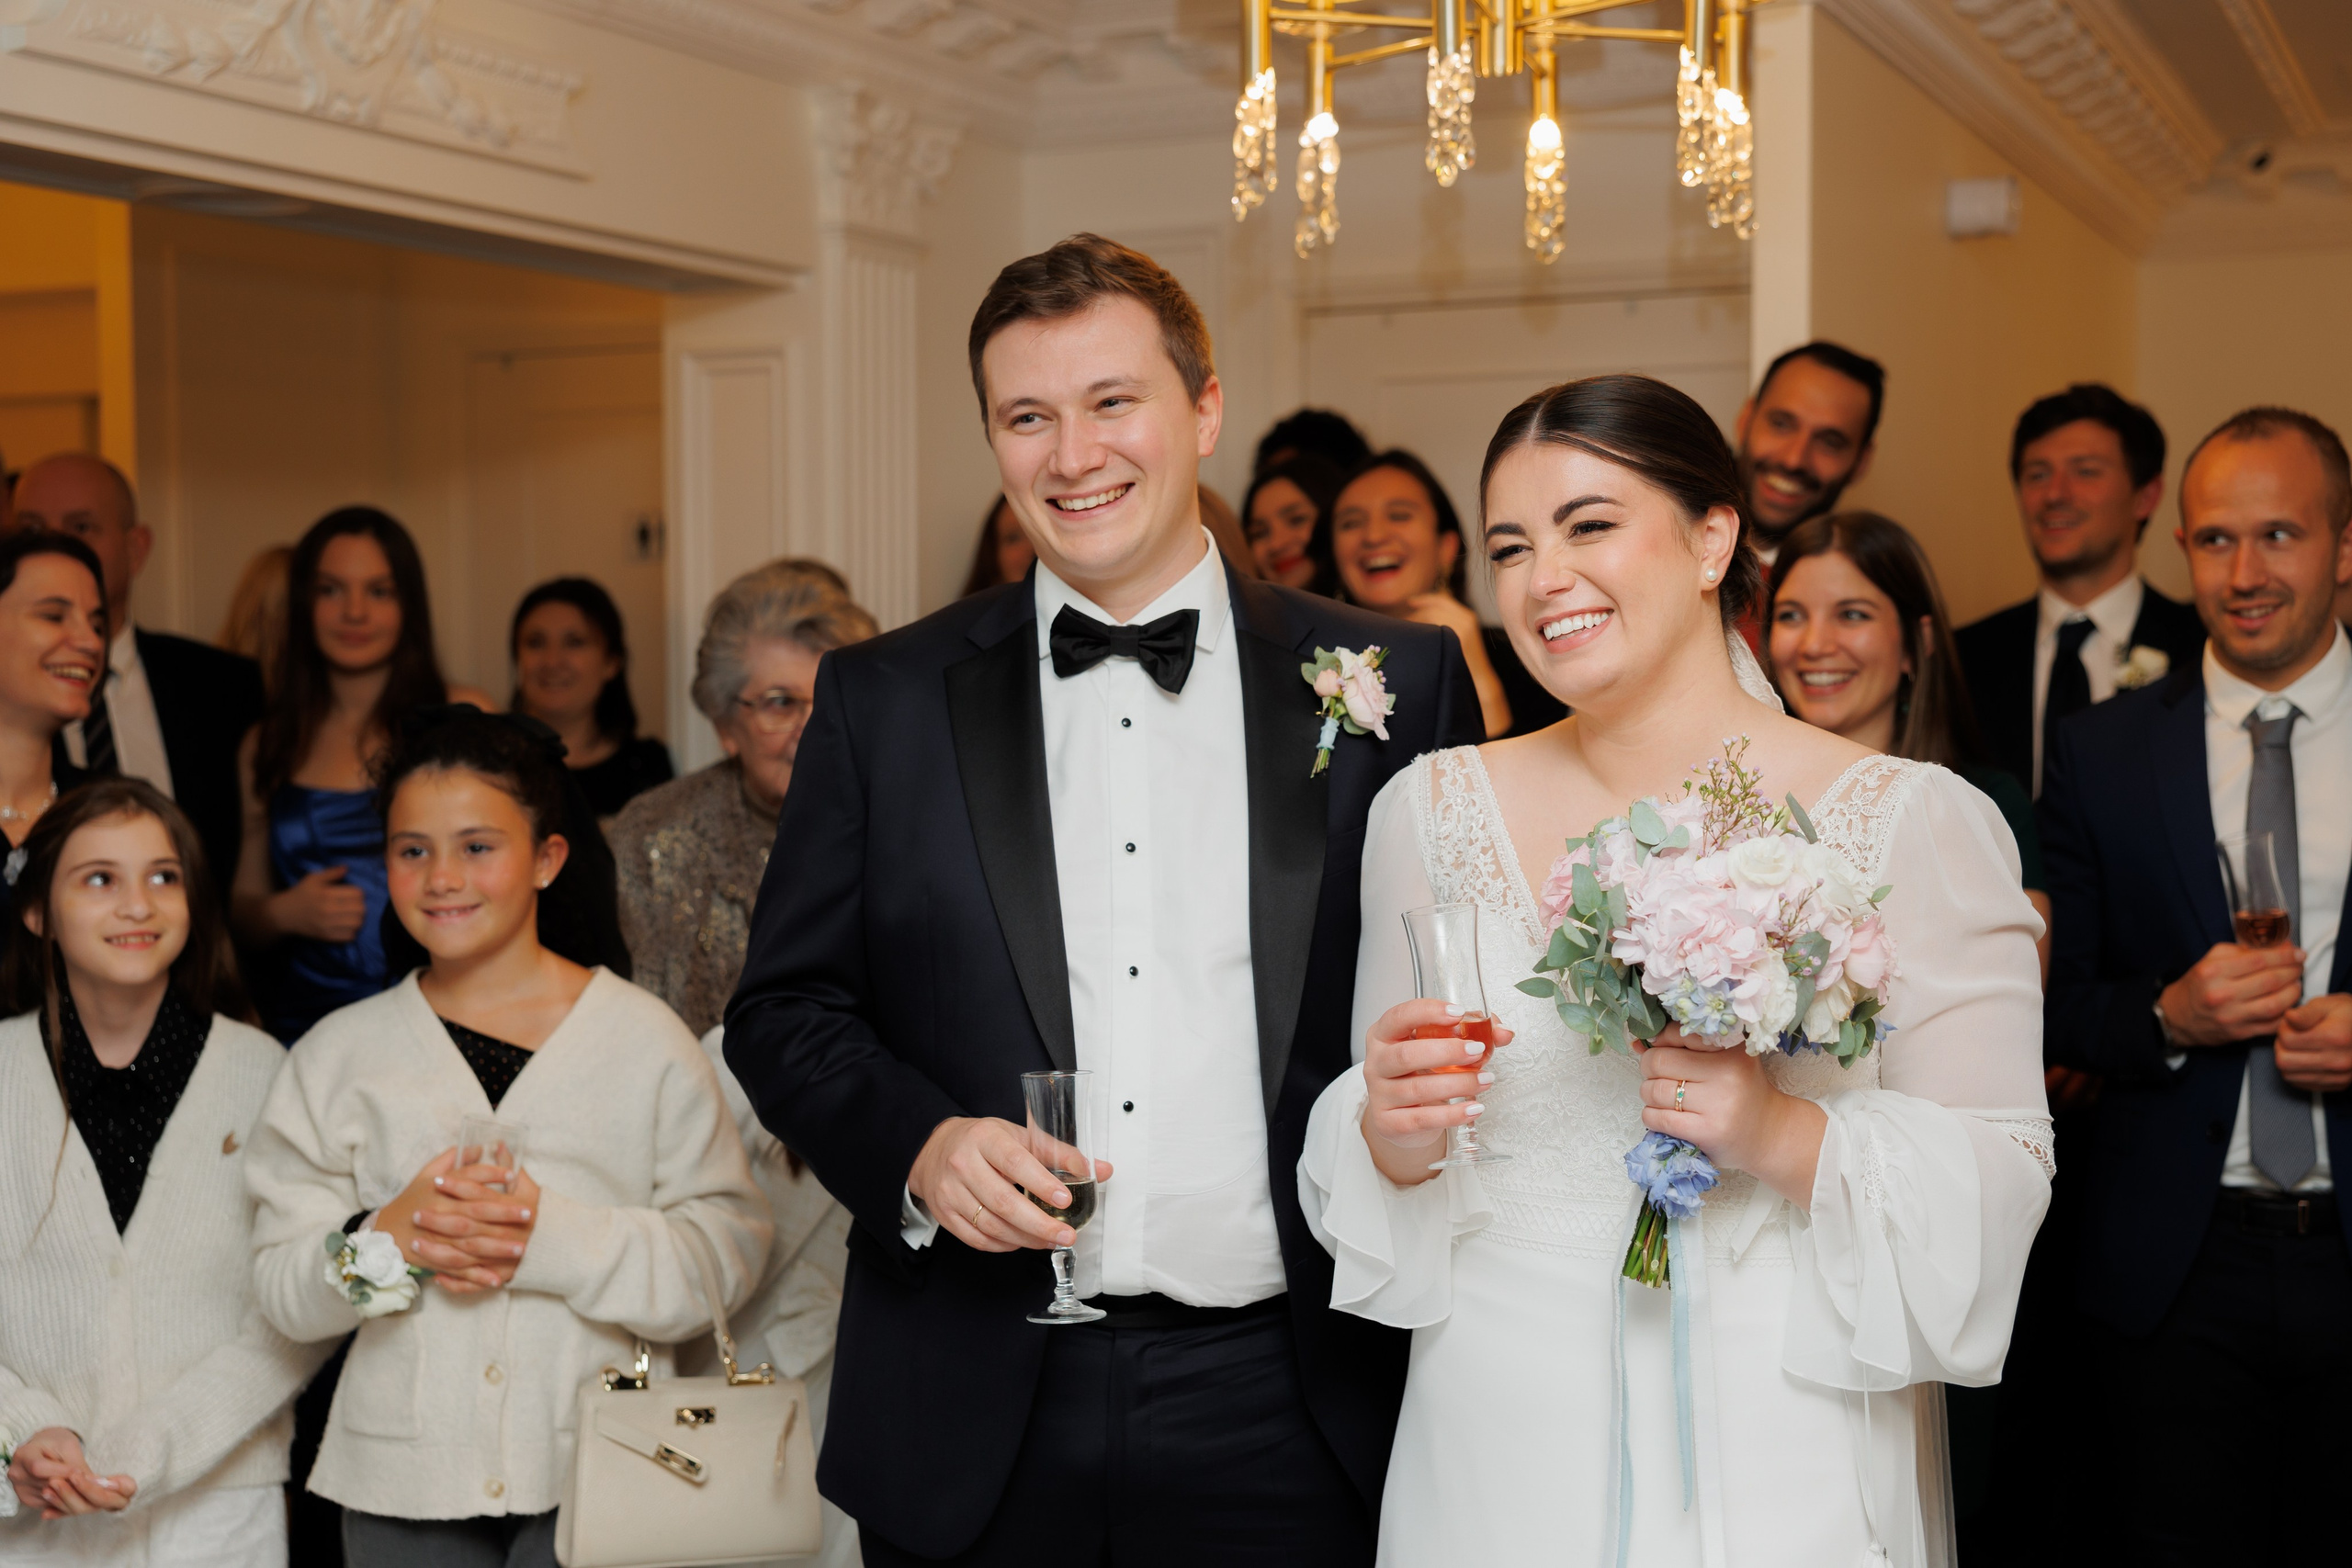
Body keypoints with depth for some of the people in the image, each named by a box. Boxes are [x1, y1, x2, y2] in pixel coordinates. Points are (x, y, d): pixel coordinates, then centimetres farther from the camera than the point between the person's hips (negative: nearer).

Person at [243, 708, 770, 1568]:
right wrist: (387, 1238, -16)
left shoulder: (642, 1036, 0)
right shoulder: (338, 1055, 6)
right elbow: (284, 1295, 3)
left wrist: (557, 1239, -19)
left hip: (599, 1470, -2)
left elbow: (729, 1248, -7)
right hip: (402, 1483, 2)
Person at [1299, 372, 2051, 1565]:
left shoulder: (1917, 825, -8)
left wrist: (1788, 1137, -23)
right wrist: (1391, 1136, -14)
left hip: (1784, 1470, -2)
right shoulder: (1433, 812, 1)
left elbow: (2002, 1180, -8)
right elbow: (1374, 1145, 7)